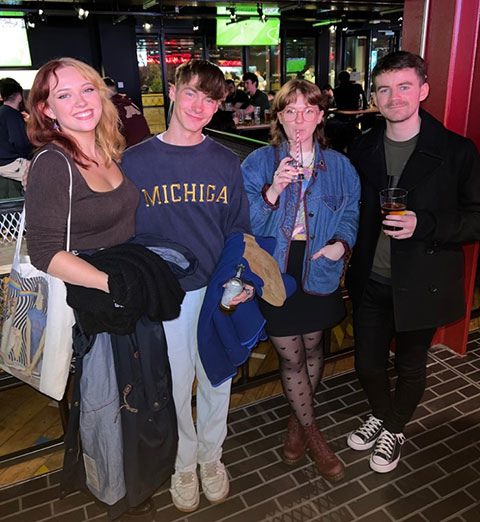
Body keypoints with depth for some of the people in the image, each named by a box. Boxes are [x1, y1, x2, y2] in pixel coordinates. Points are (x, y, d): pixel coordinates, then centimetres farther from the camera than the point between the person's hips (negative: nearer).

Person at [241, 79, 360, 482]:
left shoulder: (338, 166, 2)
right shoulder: (259, 162, -4)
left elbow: (352, 213, 8)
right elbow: (246, 222, -10)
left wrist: (341, 243, -11)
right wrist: (272, 191, -27)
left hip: (319, 272, 2)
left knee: (312, 347, 17)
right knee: (290, 357, 7)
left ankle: (298, 418, 43)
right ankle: (312, 433, 30)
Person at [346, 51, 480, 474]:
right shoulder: (363, 149, 2)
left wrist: (423, 226, -24)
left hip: (421, 284, -3)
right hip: (371, 281, 3)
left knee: (410, 366, 16)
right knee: (368, 364, 14)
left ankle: (396, 429, 45)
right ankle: (382, 414, 47)